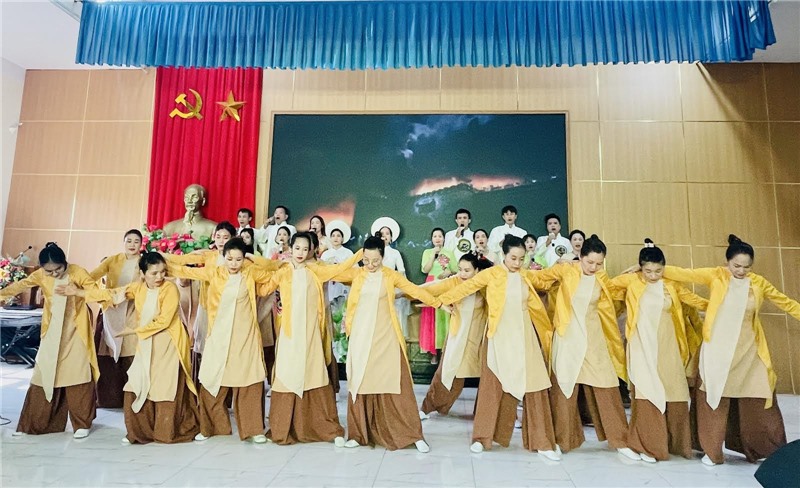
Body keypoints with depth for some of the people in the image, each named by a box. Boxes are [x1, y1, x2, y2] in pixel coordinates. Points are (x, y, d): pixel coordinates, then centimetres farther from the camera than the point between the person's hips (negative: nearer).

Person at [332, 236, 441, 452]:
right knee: (360, 384, 8)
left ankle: (413, 434, 8)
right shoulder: (356, 274, 5)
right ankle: (358, 433, 21)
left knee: (395, 384, -1)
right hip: (361, 338, 2)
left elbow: (415, 290, 0)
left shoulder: (391, 276, 1)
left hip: (386, 337, -2)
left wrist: (438, 303, -2)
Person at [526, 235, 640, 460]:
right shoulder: (565, 270, -8)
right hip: (568, 338, -2)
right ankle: (563, 440, 22)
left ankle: (620, 441, 19)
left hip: (594, 339, 3)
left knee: (606, 388, 4)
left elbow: (607, 312, 12)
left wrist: (615, 341, 15)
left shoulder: (602, 279, 2)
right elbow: (538, 278, 4)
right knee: (564, 388, 6)